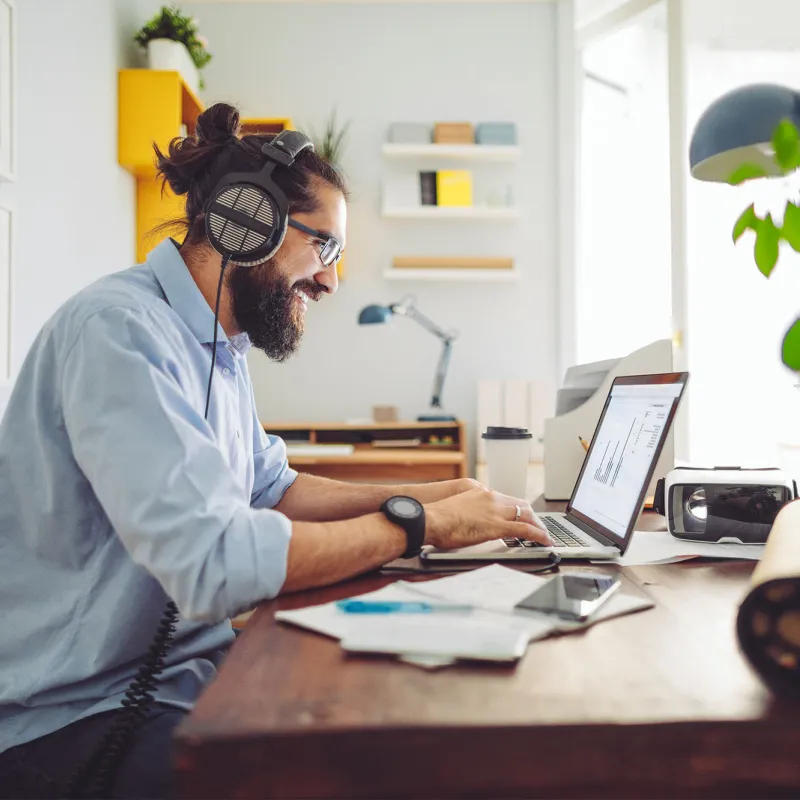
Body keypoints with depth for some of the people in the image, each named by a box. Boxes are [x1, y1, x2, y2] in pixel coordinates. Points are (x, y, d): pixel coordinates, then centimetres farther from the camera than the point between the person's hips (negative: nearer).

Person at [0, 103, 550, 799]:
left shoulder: (220, 345, 9)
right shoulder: (121, 330, -22)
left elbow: (270, 489, 17)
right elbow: (213, 564, -31)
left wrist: (419, 495, 4)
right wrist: (422, 524, -20)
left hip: (193, 672, 9)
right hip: (79, 715, -8)